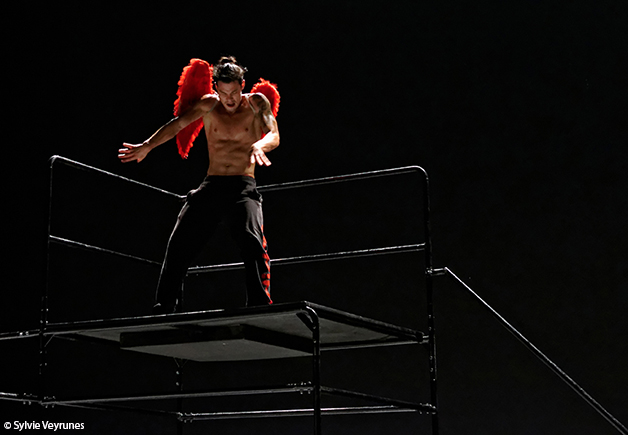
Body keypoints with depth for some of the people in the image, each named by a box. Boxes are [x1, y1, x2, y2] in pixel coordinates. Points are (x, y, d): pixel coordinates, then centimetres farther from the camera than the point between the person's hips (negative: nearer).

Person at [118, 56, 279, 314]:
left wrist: (259, 146, -36)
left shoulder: (256, 103, 1)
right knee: (178, 245, -2)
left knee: (253, 242, -27)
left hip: (243, 188, -4)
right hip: (210, 186, 4)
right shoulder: (209, 105, 9)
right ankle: (164, 310, 6)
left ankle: (260, 308, -28)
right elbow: (178, 124, 2)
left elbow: (274, 136, -12)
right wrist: (147, 146, -12)